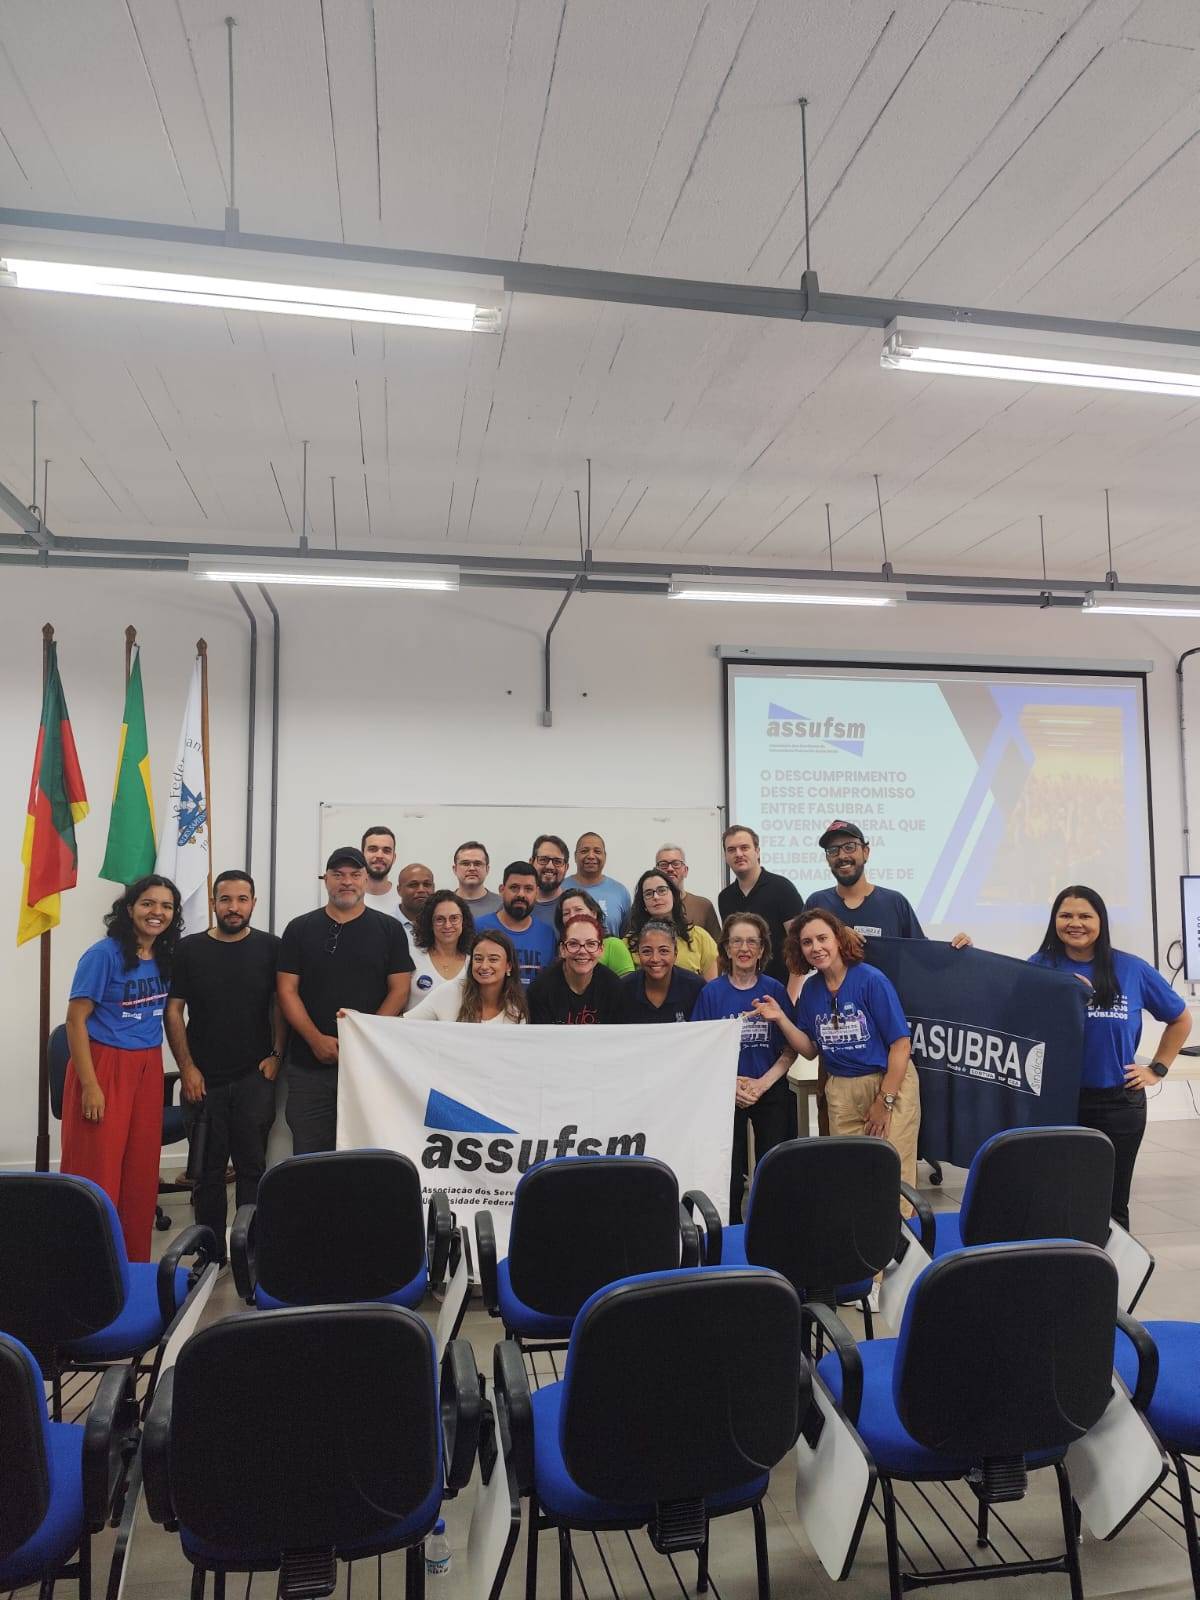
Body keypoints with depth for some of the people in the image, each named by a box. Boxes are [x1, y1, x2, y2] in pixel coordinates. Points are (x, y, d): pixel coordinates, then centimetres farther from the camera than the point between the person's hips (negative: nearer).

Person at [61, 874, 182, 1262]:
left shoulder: (165, 958, 7)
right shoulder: (104, 954, -11)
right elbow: (75, 1020, -12)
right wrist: (90, 1085, -17)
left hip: (148, 1070, 6)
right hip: (105, 1067, -6)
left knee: (141, 1173, 10)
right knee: (98, 1174, -1)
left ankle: (135, 1266, 22)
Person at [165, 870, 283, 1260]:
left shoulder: (270, 948, 2)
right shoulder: (189, 949, 2)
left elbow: (280, 1005, 5)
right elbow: (173, 1010, 2)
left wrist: (276, 1055, -4)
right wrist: (187, 1068, -4)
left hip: (255, 1078, -1)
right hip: (203, 1080, 1)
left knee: (253, 1167, 3)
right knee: (208, 1170, 9)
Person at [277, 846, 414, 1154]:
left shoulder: (390, 929, 6)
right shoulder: (300, 929, 7)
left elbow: (399, 990, 1)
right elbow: (287, 990, 2)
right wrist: (316, 1039, -11)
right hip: (309, 1063, 1)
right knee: (309, 1155, 5)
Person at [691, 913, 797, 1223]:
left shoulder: (775, 990, -1)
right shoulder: (711, 992, -3)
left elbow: (791, 1049, 0)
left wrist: (763, 1083, -12)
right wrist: (732, 1084, -12)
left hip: (772, 1093, 1)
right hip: (725, 1094, 0)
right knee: (730, 1175, 7)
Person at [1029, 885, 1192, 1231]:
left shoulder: (1132, 969, -1)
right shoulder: (1040, 967, -2)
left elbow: (1180, 1019, 13)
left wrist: (1157, 1069, 8)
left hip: (1119, 1102, 1)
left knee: (1111, 1203, 11)